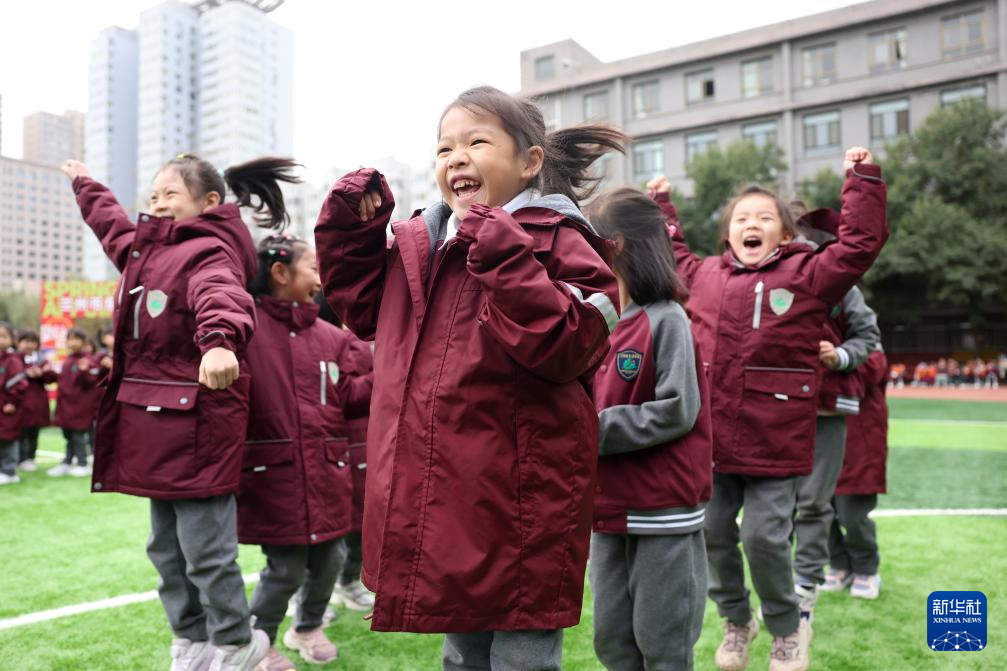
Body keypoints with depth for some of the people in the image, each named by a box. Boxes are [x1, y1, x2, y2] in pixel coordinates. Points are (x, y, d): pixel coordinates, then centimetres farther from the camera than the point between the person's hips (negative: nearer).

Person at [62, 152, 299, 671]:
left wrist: (220, 339, -56)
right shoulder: (141, 250, 18)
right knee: (166, 547, 17)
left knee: (205, 547, -3)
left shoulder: (211, 253, -11)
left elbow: (222, 296, -35)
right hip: (153, 424, 10)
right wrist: (85, 186, 59)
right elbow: (111, 224, 42)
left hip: (196, 425, -10)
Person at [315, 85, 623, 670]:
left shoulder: (559, 243, -10)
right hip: (437, 507, 7)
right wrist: (352, 226, 10)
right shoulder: (418, 244, 9)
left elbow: (565, 346, -23)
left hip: (518, 509, -6)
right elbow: (363, 305, 22)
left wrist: (504, 258, -29)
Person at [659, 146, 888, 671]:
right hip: (711, 435, 4)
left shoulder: (808, 275, 1)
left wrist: (862, 180, -3)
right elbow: (673, 253, 31)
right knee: (713, 532, 9)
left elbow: (860, 243, -4)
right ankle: (736, 619, 35)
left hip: (774, 441, -4)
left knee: (764, 536, -4)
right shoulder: (703, 275, 12)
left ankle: (787, 627, 25)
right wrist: (662, 207, 35)